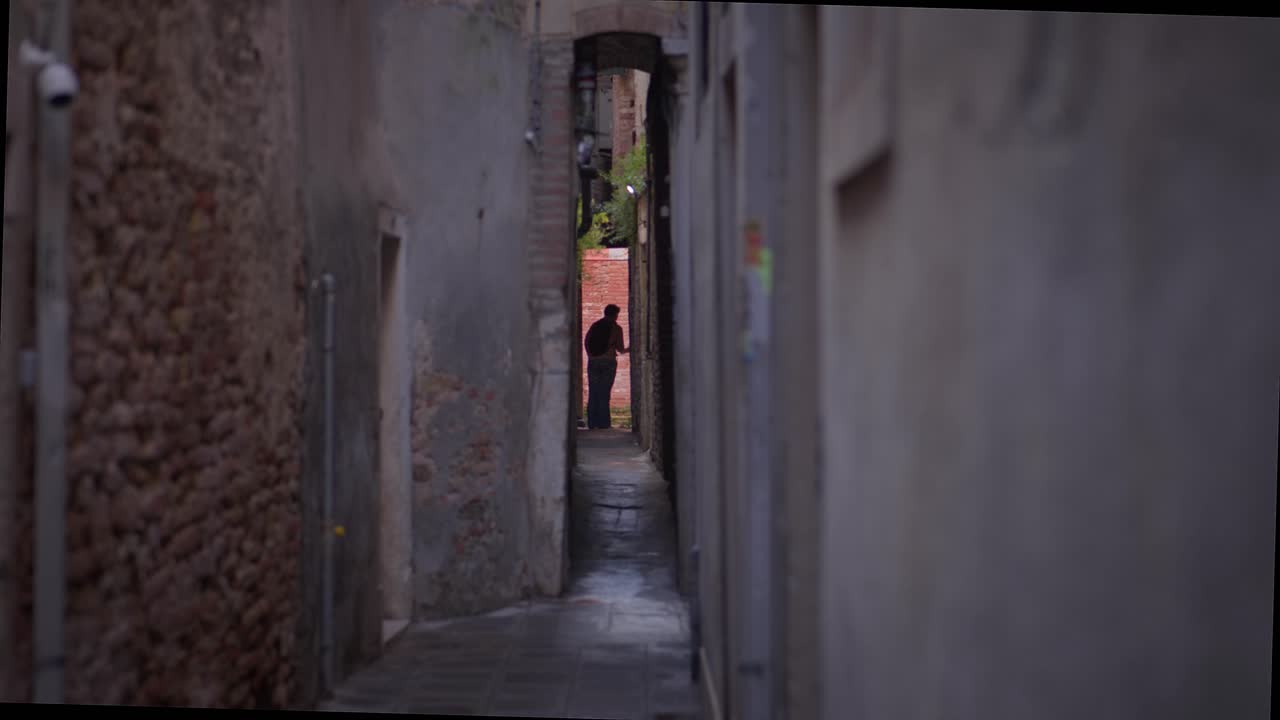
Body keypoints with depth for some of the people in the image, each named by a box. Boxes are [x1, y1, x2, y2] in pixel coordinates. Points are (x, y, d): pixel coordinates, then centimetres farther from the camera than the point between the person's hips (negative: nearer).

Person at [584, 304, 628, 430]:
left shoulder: (595, 325, 8)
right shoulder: (616, 328, -2)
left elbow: (586, 342, 5)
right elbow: (620, 349, -2)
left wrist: (591, 356, 14)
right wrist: (628, 349, 18)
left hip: (593, 361, 3)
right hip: (608, 362, -3)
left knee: (593, 393, 5)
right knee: (604, 393, -1)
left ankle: (592, 424, 3)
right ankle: (603, 424, -2)